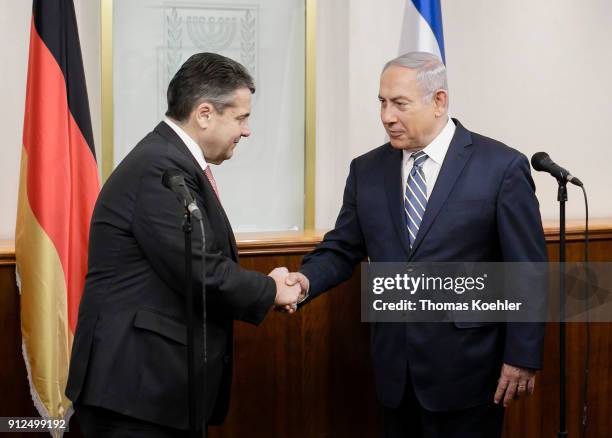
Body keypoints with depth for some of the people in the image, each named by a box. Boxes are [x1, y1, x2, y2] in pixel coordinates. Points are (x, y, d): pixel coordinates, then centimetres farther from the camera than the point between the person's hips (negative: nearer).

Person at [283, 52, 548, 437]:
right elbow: (342, 250, 8)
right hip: (396, 373, 4)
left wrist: (523, 358, -9)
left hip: (466, 372, -4)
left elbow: (527, 272, -7)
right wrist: (307, 279, -13)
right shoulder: (367, 170, 6)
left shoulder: (502, 167, -7)